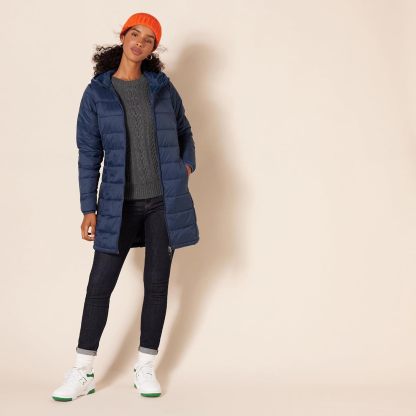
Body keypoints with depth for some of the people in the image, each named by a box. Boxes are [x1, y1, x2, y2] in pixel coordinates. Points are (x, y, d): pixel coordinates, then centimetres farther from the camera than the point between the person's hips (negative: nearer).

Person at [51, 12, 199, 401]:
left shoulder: (162, 86, 4)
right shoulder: (97, 92, 0)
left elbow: (184, 130, 20)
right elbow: (88, 155, -1)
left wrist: (187, 164, 3)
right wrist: (88, 209, -4)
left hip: (164, 200, 2)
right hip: (119, 203, -1)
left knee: (157, 283, 7)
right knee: (99, 284, 0)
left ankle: (145, 368, 20)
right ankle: (82, 373, 11)